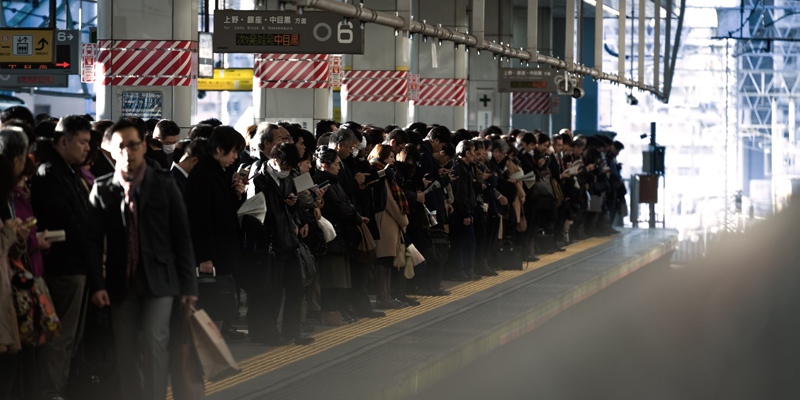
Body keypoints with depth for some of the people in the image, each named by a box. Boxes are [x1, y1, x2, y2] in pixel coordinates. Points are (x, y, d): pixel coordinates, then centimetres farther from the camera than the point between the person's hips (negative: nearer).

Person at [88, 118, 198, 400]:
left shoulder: (163, 185, 3)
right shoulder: (102, 190, 5)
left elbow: (182, 237, 3)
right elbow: (94, 242, 2)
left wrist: (188, 286, -2)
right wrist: (96, 285, -9)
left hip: (159, 279, -2)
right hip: (121, 282, 2)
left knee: (154, 342, -13)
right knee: (127, 353, 4)